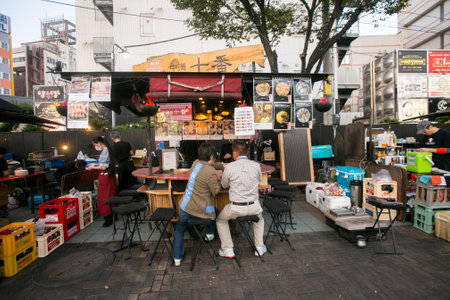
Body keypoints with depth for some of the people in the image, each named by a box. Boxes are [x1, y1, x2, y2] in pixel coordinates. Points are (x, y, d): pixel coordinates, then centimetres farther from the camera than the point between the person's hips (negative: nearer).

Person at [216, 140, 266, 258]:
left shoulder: (229, 167, -11)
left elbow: (224, 185, 5)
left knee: (220, 220, 27)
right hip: (254, 206, 3)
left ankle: (228, 250, 28)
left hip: (236, 207, -3)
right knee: (260, 219, 37)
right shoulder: (256, 165, -3)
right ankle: (259, 248, 36)